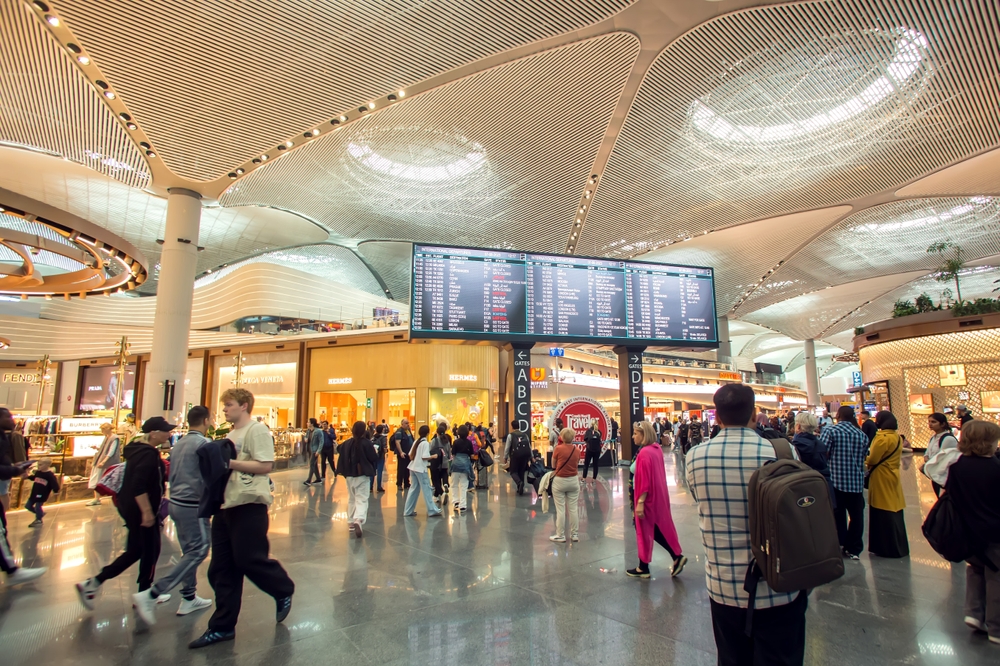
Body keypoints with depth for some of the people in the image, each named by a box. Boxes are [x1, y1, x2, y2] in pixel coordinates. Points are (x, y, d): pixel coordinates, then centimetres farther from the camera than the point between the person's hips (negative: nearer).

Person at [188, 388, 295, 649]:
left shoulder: (257, 430, -11)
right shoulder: (231, 434, 17)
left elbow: (265, 466, -19)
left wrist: (229, 462, -18)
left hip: (249, 504, -9)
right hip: (226, 505, 9)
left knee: (249, 559, -2)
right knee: (221, 569, 11)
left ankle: (284, 591, 25)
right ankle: (222, 627, 22)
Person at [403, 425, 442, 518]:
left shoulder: (416, 442, 11)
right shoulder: (425, 443, -12)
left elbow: (410, 455, 10)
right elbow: (424, 457, -18)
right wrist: (433, 456, -5)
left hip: (413, 468, 8)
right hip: (420, 468, -8)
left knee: (414, 488, 12)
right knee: (426, 489, -2)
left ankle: (408, 511, 13)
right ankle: (432, 510, 1)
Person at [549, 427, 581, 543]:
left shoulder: (558, 449, -13)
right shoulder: (577, 450, -1)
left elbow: (553, 465, -1)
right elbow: (576, 464, 9)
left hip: (560, 481, -4)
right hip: (573, 481, 4)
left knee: (560, 509, 3)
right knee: (573, 508, 10)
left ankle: (560, 535, 9)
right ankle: (574, 534, 18)